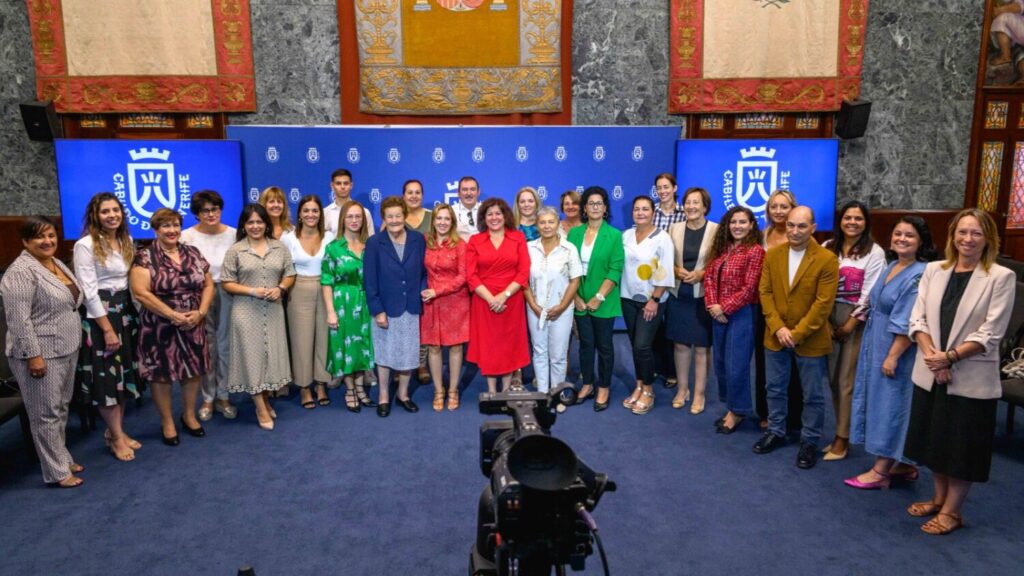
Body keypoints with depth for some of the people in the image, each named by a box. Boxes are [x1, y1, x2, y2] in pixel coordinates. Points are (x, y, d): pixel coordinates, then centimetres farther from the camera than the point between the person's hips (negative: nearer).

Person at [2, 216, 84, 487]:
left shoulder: (57, 264, 10)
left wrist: (74, 340, 19)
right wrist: (34, 355, -23)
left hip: (65, 349, 9)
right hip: (41, 354, -9)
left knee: (61, 408, 17)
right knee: (46, 413, 0)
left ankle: (62, 457, 29)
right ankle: (56, 472, 7)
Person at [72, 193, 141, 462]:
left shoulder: (126, 241, 8)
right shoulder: (85, 245, -12)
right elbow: (89, 291, -15)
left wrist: (134, 315, 6)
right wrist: (107, 328, -16)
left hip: (126, 311, 7)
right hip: (99, 314, -7)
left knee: (124, 372, 13)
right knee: (106, 376, 1)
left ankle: (116, 431, 27)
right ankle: (116, 438, 13)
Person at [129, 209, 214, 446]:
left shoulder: (193, 253, 7)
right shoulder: (145, 257, -8)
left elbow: (208, 285, 8)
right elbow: (141, 293, -16)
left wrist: (200, 312, -8)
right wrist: (173, 315, -19)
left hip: (193, 326, 4)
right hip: (160, 327, -4)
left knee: (193, 370, 12)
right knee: (161, 374, 6)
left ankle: (189, 415, 32)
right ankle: (167, 422, 23)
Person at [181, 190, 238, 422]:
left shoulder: (233, 234, 1)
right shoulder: (187, 236, -3)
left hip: (226, 293, 1)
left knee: (225, 345, 7)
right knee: (206, 346, 6)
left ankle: (223, 396, 21)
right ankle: (208, 398, 20)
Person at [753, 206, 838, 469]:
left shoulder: (827, 259, -12)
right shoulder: (772, 255, 1)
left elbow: (823, 303, -15)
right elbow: (765, 292, 0)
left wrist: (797, 333, -17)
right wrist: (778, 328, -11)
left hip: (811, 340, -4)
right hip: (775, 337, 4)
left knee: (813, 396, 9)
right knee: (775, 388, 17)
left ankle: (809, 442, 25)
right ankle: (775, 432, 35)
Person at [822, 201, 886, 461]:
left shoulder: (874, 252, -3)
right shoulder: (828, 247, 8)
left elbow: (869, 292, -7)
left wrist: (851, 323, -10)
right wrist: (825, 319, -4)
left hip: (857, 320, -4)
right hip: (829, 318, 4)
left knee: (847, 381, -2)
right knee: (833, 378, 7)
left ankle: (842, 439, 7)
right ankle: (841, 430, 20)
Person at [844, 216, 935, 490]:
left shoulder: (920, 274, -17)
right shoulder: (891, 268, 9)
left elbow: (908, 323, -20)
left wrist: (893, 356, -20)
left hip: (897, 350, -9)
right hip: (876, 345, 9)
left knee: (891, 403, 0)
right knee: (880, 400, 14)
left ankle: (881, 471, 11)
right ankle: (903, 465, 28)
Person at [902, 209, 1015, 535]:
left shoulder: (1001, 277, -8)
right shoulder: (933, 270, 3)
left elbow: (991, 333, -12)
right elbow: (918, 317, 0)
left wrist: (950, 356, -18)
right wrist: (930, 354, -14)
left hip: (971, 377, -4)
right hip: (930, 373, 4)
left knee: (963, 445, 7)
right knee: (935, 439, 16)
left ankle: (951, 511, 23)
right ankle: (939, 498, 35)